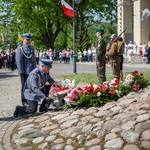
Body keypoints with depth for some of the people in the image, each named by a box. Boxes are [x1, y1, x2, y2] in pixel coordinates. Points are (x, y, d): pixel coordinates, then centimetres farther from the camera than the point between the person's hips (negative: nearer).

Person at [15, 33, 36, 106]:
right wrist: (21, 71, -14)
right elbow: (19, 60, -9)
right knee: (24, 86, 3)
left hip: (32, 72, 6)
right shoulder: (20, 48, -5)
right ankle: (24, 101, 11)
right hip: (25, 71, -6)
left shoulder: (32, 48, 14)